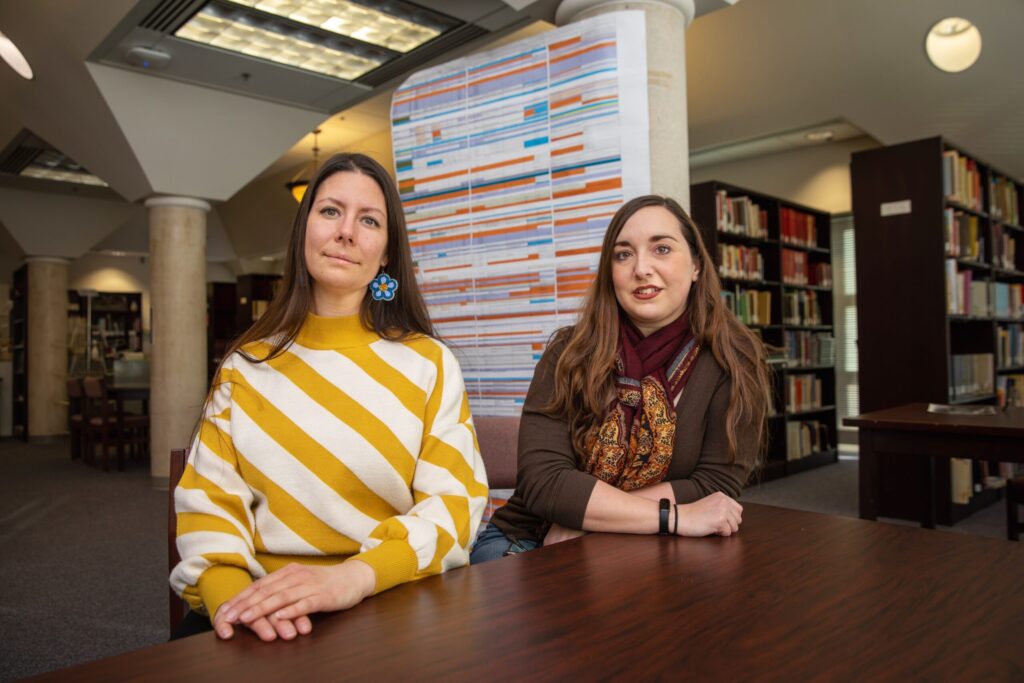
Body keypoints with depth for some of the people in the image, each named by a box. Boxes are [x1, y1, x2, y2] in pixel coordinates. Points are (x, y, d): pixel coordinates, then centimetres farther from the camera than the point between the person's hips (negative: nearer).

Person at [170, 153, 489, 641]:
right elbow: (209, 499, 2)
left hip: (387, 608, -1)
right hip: (259, 615, 2)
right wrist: (228, 592, -18)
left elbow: (453, 504, -6)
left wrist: (354, 577, -23)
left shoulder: (428, 364, 0)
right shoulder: (246, 365, 7)